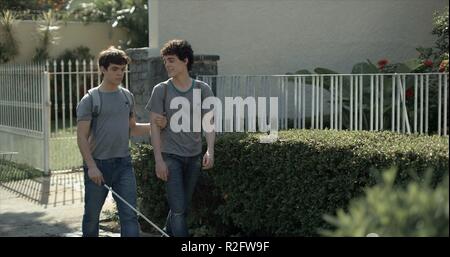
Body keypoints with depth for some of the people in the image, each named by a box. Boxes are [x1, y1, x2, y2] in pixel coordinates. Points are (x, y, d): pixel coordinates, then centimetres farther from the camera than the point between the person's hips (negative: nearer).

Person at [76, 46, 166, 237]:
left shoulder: (127, 96, 10)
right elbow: (82, 137, -9)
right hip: (98, 164, -3)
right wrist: (91, 166, -16)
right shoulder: (90, 99, -6)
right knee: (92, 215, 10)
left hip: (123, 163, 4)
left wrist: (154, 125, 1)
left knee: (129, 215, -4)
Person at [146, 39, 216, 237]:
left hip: (194, 156, 3)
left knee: (182, 208, 11)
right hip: (171, 156, -3)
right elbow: (155, 126, -2)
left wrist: (210, 150, -13)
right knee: (178, 210, -8)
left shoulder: (202, 89, 4)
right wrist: (158, 159, -9)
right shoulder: (161, 90, -1)